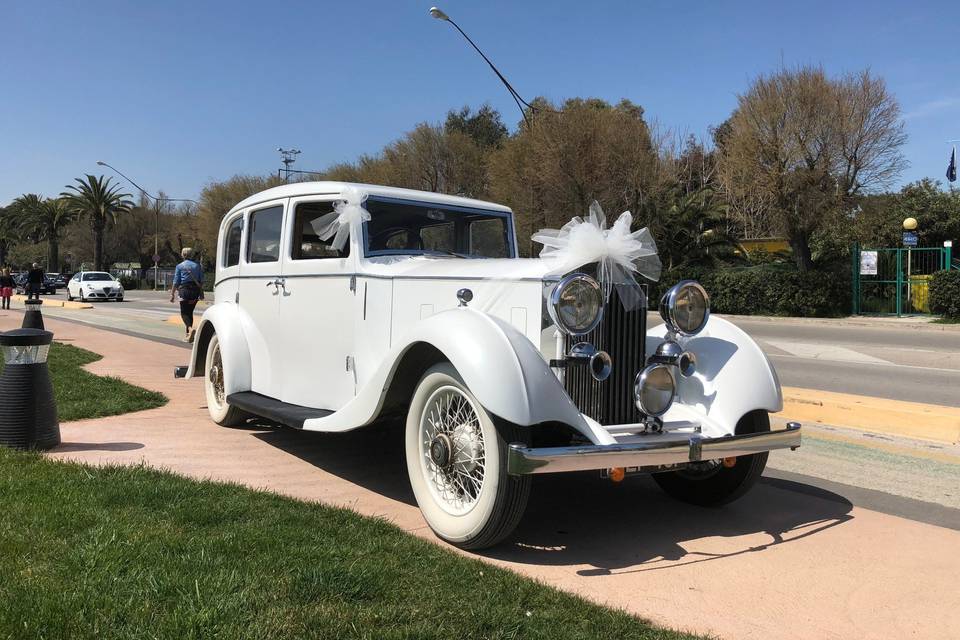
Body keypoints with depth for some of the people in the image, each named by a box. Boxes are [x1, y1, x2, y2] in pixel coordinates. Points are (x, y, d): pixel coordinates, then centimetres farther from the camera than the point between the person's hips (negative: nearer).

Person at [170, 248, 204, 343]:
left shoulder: (180, 266, -1)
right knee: (190, 312, 14)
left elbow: (176, 282, -2)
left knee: (184, 312, 0)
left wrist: (172, 294, 3)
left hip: (185, 289, -3)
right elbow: (201, 280, 7)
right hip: (195, 290, 3)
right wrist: (201, 292, 13)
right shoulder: (197, 265, 7)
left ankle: (190, 329, -27)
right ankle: (187, 334, 17)